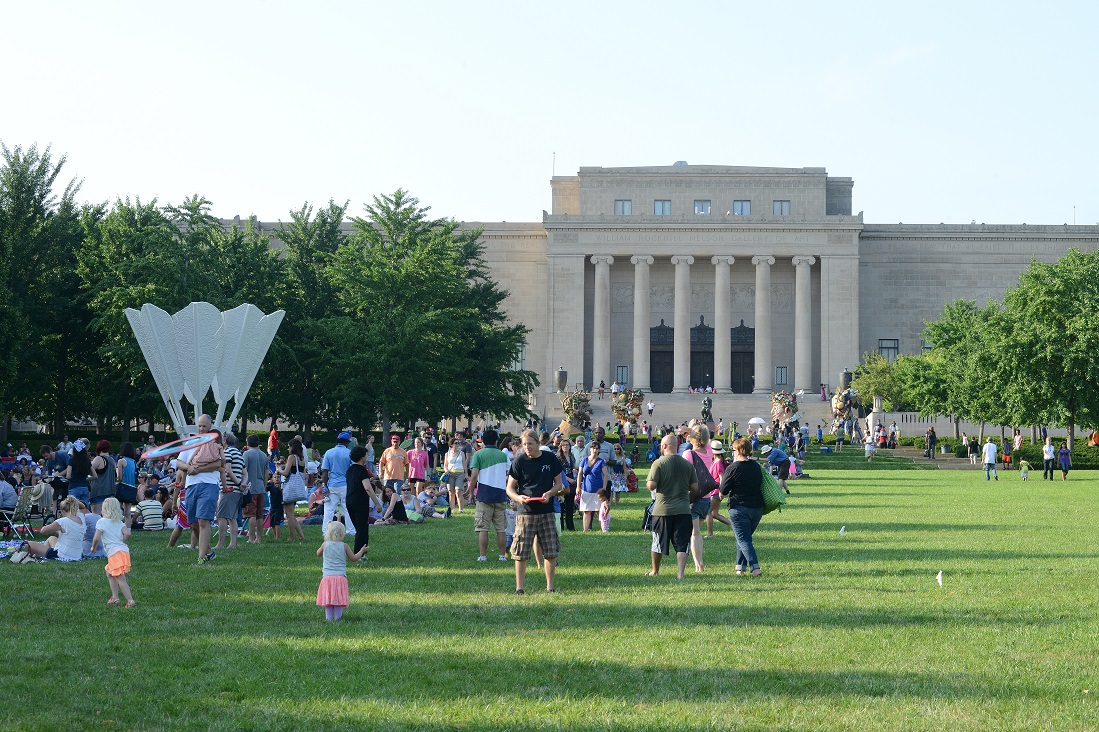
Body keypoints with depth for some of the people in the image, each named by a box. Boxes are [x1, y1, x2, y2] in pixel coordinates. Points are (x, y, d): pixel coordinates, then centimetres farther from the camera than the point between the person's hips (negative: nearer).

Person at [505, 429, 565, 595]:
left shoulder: (551, 459, 3)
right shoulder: (519, 461, -1)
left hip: (547, 511, 2)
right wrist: (518, 498, -19)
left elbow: (558, 483, 10)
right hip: (525, 512, -2)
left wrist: (550, 493, -11)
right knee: (521, 553, -3)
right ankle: (519, 587, 4)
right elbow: (510, 488, 2)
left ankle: (550, 586, 14)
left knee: (551, 552, 4)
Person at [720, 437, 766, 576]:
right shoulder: (756, 467, 7)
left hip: (739, 508, -6)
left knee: (743, 540, -4)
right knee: (744, 537, 20)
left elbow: (723, 491, -10)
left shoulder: (733, 468, -12)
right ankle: (741, 566, 23)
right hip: (757, 507, 6)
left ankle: (755, 568, -18)